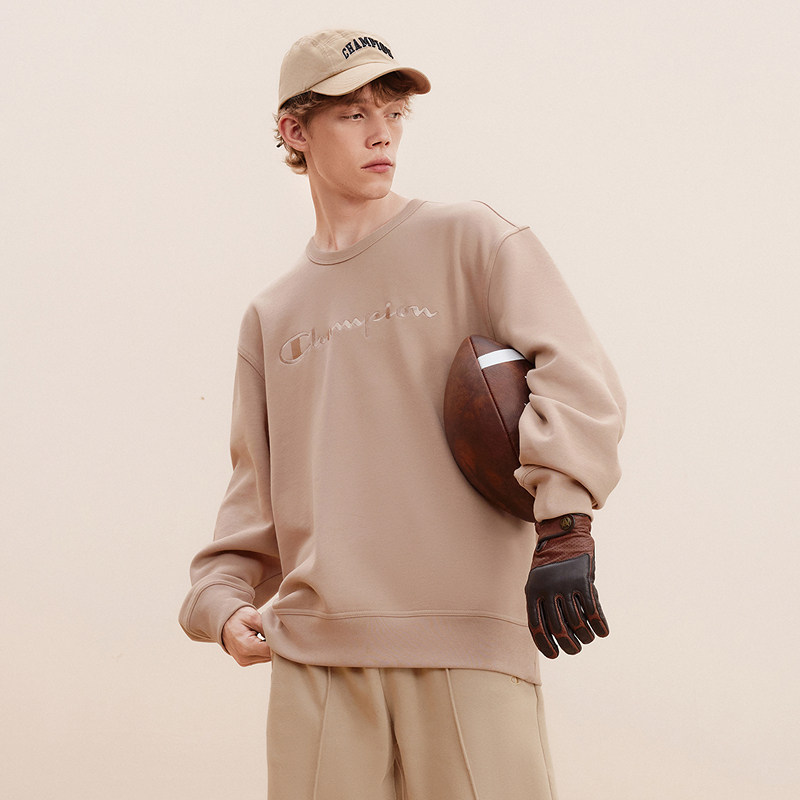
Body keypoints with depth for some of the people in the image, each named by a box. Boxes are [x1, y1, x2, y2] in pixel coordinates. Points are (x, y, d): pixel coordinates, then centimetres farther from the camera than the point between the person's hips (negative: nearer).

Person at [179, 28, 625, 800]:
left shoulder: (467, 238, 6)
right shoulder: (272, 315, 19)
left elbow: (579, 380, -7)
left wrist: (562, 520, -21)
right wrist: (223, 598, 5)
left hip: (469, 637, -3)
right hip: (315, 650, 4)